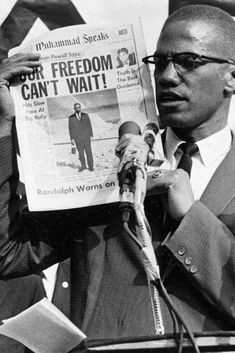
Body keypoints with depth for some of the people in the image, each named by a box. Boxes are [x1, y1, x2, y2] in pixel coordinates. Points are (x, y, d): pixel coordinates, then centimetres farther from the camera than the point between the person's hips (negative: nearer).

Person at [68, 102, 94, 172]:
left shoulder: (85, 115, 6)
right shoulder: (71, 118, 3)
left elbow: (89, 126, 7)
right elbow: (70, 128, 3)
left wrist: (91, 135, 1)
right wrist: (72, 139, -2)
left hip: (86, 137, 1)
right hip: (77, 138, 0)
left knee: (88, 152, -1)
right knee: (80, 152, -3)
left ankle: (91, 167, 6)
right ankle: (83, 166, 13)